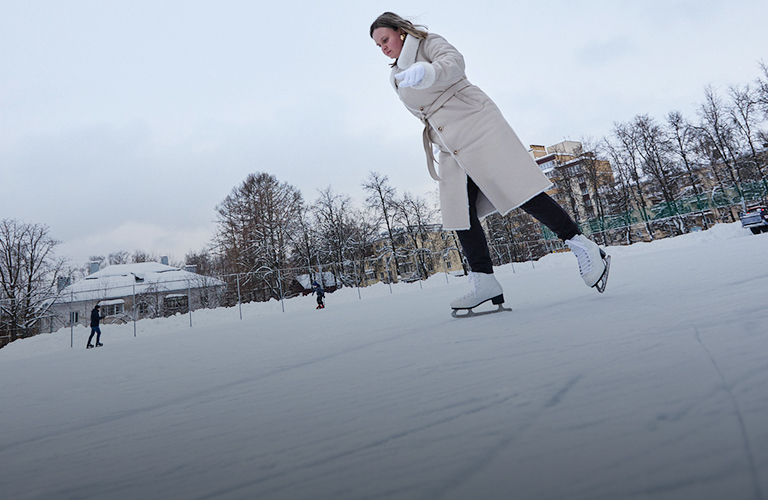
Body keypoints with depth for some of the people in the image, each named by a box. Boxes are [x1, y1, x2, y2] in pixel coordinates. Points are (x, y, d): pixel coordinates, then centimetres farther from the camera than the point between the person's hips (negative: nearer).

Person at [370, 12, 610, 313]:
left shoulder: (428, 42, 4)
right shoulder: (396, 78, 24)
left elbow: (454, 62, -18)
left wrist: (426, 72, -38)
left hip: (476, 124, -7)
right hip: (451, 148, 7)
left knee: (519, 190, -14)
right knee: (460, 214, -7)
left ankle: (584, 248, -4)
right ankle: (483, 282, -9)